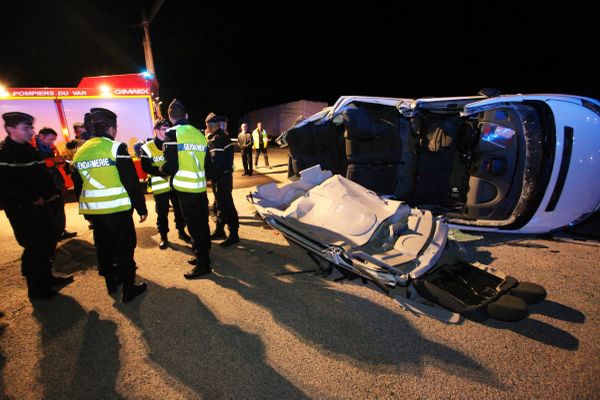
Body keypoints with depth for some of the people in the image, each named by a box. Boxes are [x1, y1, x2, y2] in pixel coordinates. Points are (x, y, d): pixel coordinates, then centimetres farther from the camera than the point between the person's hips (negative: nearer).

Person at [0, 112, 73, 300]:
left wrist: (50, 193, -1)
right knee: (34, 247, -1)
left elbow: (44, 174, 14)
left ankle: (46, 277, 30)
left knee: (48, 243, 14)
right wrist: (32, 199, -18)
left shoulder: (30, 150, 12)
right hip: (21, 209, -7)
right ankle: (35, 288, 14)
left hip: (42, 205, 7)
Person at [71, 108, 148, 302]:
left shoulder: (80, 151, 9)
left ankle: (111, 282, 32)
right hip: (117, 209, -6)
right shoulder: (116, 148, -12)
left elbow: (78, 185, 14)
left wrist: (87, 209, 23)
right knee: (124, 247, 3)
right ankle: (129, 289, 10)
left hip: (93, 210, 7)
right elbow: (131, 182, -16)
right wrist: (141, 207, -9)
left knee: (103, 246, 18)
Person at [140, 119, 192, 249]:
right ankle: (163, 237, 20)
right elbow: (146, 167, -9)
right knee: (162, 213, 5)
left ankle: (181, 231, 30)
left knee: (180, 209, 11)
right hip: (159, 186, -2)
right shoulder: (147, 147, -4)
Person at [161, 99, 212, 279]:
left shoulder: (173, 134, -9)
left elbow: (170, 166, -14)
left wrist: (162, 169, 7)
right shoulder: (199, 134, 8)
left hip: (185, 188, -6)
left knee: (194, 225, 1)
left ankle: (203, 264, 9)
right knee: (202, 223, 16)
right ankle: (203, 255, 31)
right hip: (201, 187, 6)